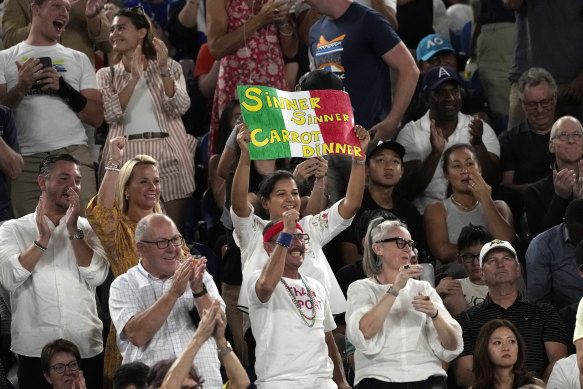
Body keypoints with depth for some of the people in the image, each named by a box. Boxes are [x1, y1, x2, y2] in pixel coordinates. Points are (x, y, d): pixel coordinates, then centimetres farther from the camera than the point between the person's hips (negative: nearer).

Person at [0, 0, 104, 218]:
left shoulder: (79, 60, 19)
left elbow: (97, 118, 10)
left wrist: (63, 87, -3)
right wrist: (21, 88, -12)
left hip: (73, 154, 1)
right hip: (26, 159, -1)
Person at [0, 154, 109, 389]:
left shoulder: (87, 229, 10)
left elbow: (97, 276, -4)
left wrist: (73, 230, -8)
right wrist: (42, 239, -15)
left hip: (87, 349, 2)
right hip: (35, 351, -2)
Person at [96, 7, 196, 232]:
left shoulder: (170, 67, 11)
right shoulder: (107, 75, 13)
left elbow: (179, 108, -4)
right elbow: (111, 115, -4)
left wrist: (163, 71, -14)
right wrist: (134, 78, -12)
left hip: (169, 155, -1)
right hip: (126, 156, 1)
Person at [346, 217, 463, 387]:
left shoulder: (423, 289, 19)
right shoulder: (361, 288, 11)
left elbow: (452, 348, 8)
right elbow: (363, 336, -10)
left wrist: (434, 314, -10)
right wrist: (395, 289, -14)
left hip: (427, 377, 3)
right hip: (379, 378, -2)